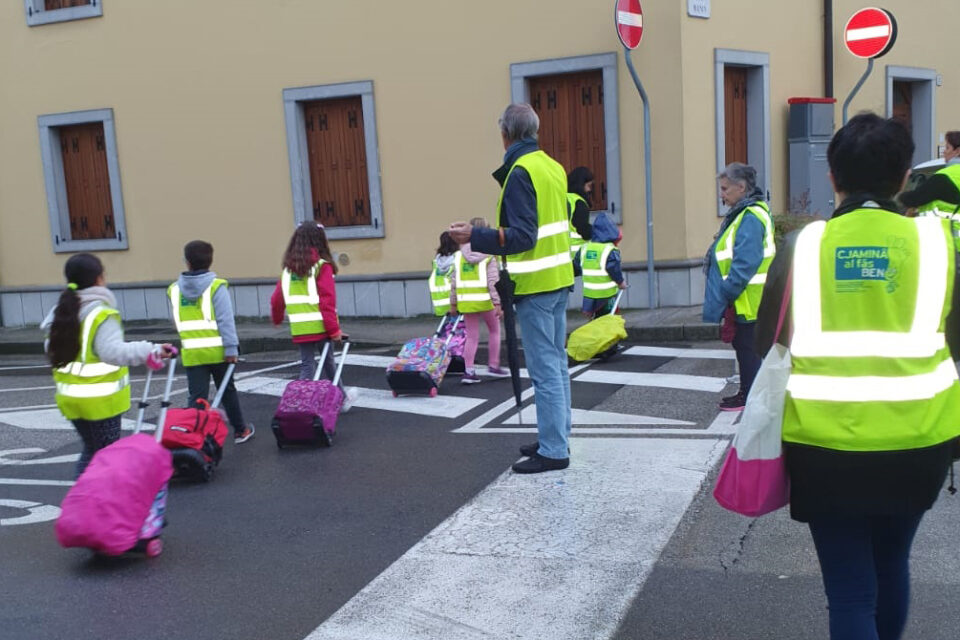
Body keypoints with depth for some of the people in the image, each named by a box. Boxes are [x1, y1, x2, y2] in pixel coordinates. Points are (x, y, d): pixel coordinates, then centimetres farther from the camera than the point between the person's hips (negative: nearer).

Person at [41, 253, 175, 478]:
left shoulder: (60, 312, 6)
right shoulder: (101, 314, -19)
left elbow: (51, 349, 16)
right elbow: (112, 350, -34)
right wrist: (148, 351, -42)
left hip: (70, 397, 8)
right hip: (99, 399, -7)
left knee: (91, 450, 20)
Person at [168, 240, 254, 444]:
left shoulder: (174, 290, 3)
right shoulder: (216, 287, -9)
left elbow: (178, 322, 11)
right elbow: (226, 321, -13)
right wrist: (231, 348, -12)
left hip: (191, 353, 2)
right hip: (217, 351, -1)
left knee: (196, 397, 4)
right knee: (227, 391, 14)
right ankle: (240, 430, 27)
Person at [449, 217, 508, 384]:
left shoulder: (459, 255, 6)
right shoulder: (489, 256, -5)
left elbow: (454, 282, 6)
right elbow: (493, 281, -11)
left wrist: (453, 303, 12)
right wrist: (498, 303, -10)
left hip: (466, 300, 3)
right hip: (485, 300, -3)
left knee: (472, 337, 8)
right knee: (494, 330, 17)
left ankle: (468, 371, 0)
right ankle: (493, 366, 17)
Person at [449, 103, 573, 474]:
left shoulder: (519, 172, -15)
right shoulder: (553, 167, 12)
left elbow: (522, 236, -21)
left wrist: (474, 237, -23)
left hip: (535, 283, -9)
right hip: (560, 278, 9)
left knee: (544, 369, -5)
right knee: (556, 363, 16)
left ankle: (553, 451, 1)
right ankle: (556, 438, 26)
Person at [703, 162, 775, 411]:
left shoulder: (750, 218, -19)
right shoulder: (742, 214, 14)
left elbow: (745, 264, -25)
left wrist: (726, 295, -20)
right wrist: (727, 296, 18)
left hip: (748, 302, -10)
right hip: (743, 301, 10)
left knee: (748, 347, -1)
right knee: (744, 346, 17)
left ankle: (749, 398, 9)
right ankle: (747, 393, 27)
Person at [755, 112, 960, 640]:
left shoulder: (804, 244, -6)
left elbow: (768, 342, -1)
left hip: (825, 442, -2)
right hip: (917, 439, 2)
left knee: (850, 588, 7)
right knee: (891, 562, 25)